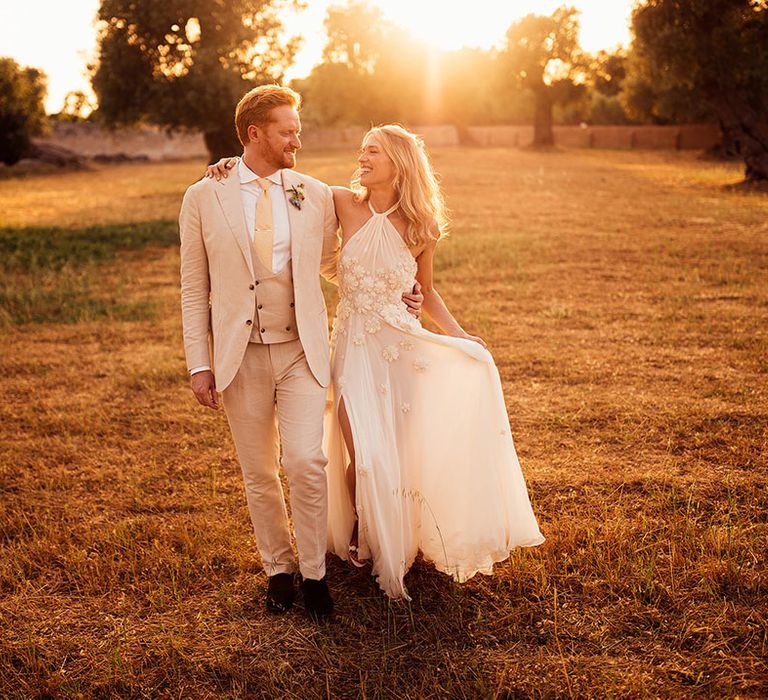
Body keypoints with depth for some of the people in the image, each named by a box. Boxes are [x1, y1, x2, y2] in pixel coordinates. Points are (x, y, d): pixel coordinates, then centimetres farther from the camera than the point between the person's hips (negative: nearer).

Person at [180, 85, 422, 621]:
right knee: (259, 474, 9)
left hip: (302, 351, 0)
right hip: (241, 356, 0)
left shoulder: (315, 195, 4)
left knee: (306, 462, -10)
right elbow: (195, 290, 2)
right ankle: (278, 569, 29)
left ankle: (314, 572, 10)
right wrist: (200, 364, -2)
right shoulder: (203, 199, 0)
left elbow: (333, 264, 20)